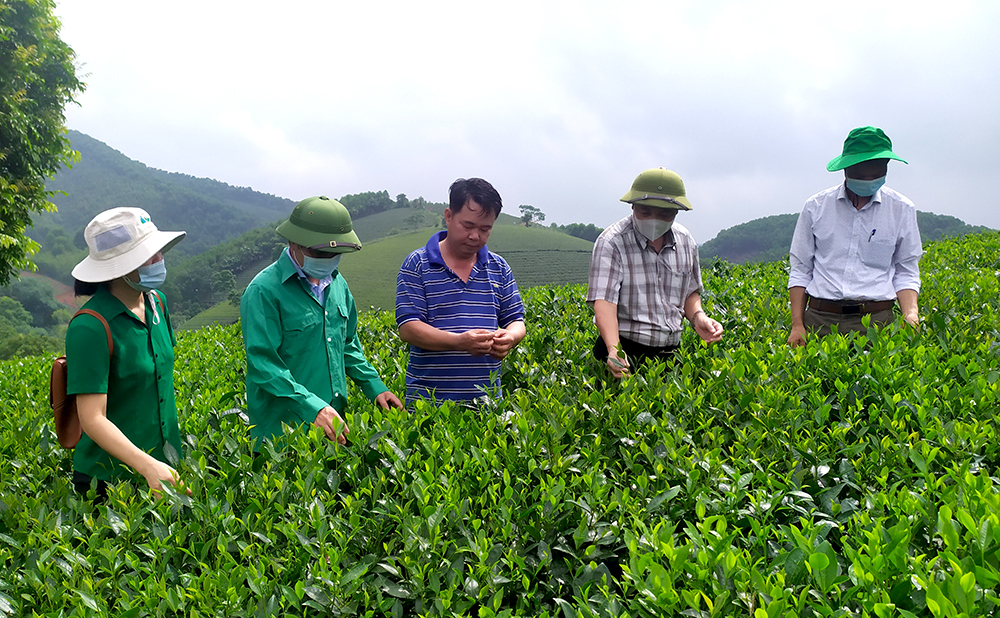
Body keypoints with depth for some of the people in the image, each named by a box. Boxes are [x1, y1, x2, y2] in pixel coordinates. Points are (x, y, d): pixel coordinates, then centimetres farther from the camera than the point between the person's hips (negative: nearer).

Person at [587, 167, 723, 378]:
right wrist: (614, 349, -34)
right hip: (625, 354, -4)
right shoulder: (611, 242, -10)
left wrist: (697, 316, 0)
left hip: (670, 353, 5)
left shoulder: (686, 241, 7)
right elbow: (604, 299, -20)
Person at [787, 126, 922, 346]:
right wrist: (797, 325, 2)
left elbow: (906, 272, 12)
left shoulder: (902, 210, 7)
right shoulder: (816, 206, 6)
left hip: (877, 320, 0)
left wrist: (911, 314, -7)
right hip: (820, 319, 0)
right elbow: (800, 269, 10)